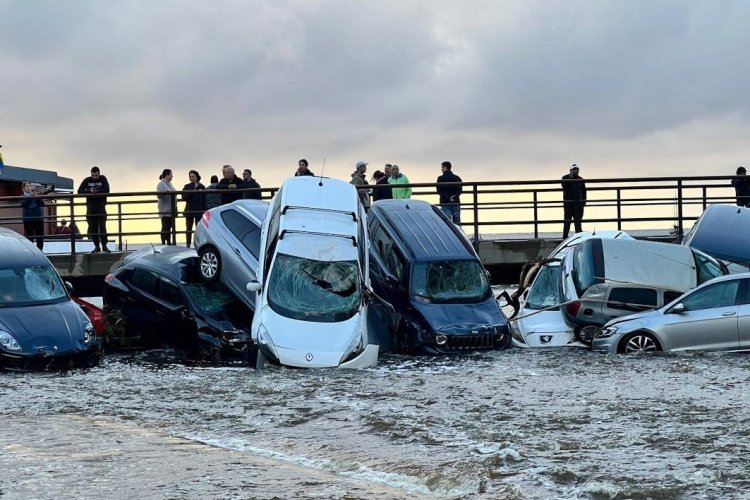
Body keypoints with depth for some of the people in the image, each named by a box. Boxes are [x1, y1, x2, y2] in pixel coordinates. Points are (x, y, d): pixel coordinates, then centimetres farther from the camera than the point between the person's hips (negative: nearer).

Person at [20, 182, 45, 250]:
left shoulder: (36, 195, 10)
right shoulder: (23, 197, 4)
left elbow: (42, 204, -3)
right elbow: (23, 205, -13)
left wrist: (37, 197, -16)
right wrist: (30, 197, -18)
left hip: (38, 218, 2)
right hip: (28, 219, -2)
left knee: (40, 237, 2)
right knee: (29, 237, -4)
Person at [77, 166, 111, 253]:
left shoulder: (103, 179, 4)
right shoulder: (87, 180, 7)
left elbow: (106, 190, -9)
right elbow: (80, 191, 0)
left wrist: (95, 191, -15)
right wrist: (89, 191, -15)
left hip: (101, 206, -2)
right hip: (90, 207, 2)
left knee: (102, 226, -7)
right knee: (93, 227, 0)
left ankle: (104, 245, -1)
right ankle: (96, 246, 6)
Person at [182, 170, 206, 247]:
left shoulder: (202, 187, 4)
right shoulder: (187, 187, 5)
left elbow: (204, 200, 2)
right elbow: (184, 197, -8)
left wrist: (204, 211, -4)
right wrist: (193, 192, -17)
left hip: (199, 211, 0)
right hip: (189, 211, 0)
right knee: (189, 228, 4)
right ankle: (188, 244, 8)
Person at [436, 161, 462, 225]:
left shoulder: (441, 178, -2)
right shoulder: (457, 178, 8)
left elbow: (439, 191, -8)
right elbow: (460, 190, 0)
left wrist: (448, 197, -12)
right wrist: (455, 196, -12)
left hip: (445, 203, -3)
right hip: (456, 203, 3)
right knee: (457, 222, 6)